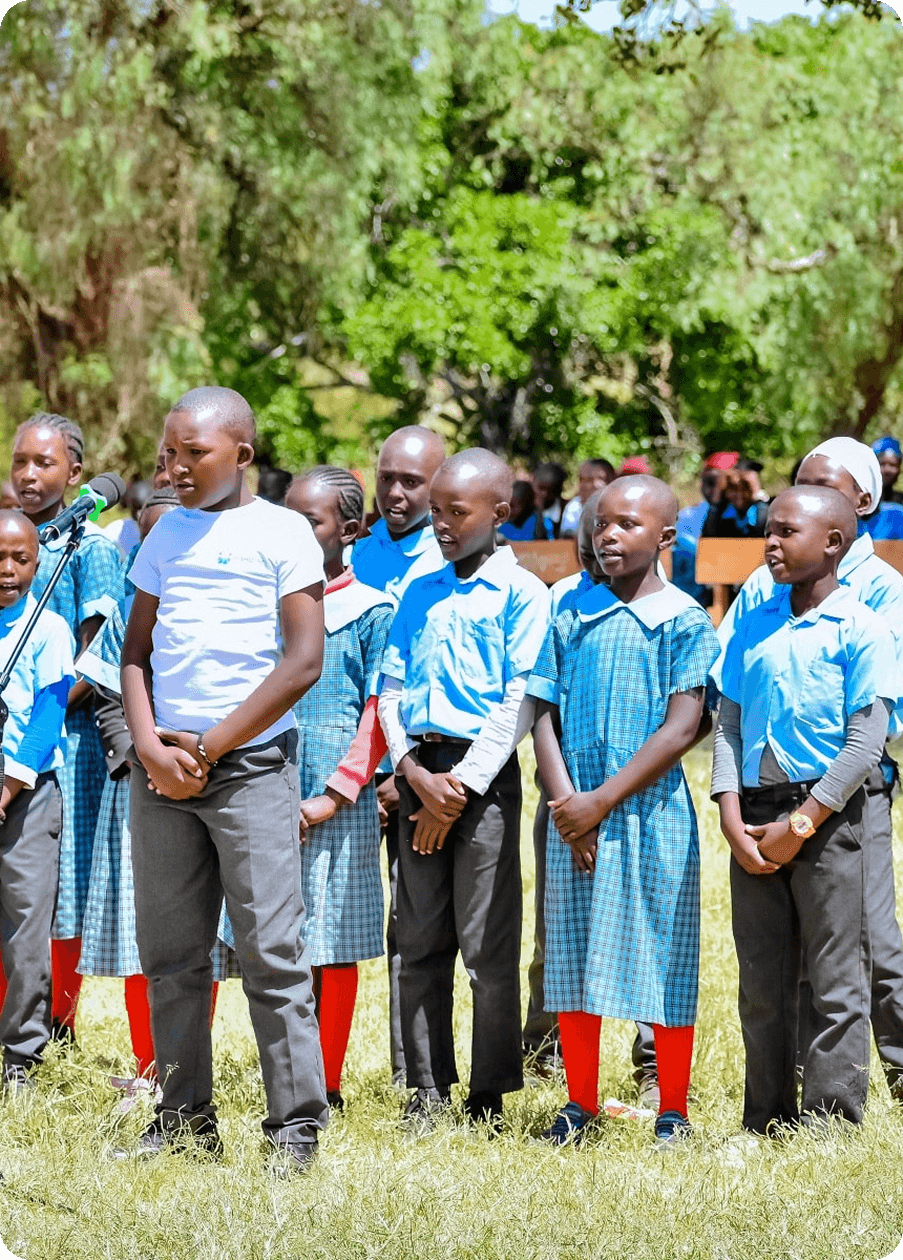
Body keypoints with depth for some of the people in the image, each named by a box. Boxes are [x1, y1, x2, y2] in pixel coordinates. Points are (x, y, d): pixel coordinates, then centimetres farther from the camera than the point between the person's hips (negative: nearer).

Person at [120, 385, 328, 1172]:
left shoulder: (282, 532, -1)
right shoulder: (167, 534, 14)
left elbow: (303, 663, -8)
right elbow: (137, 650, 14)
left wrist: (208, 749, -9)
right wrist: (151, 746, -4)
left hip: (250, 763, -5)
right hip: (163, 768, 5)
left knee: (271, 951, -7)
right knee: (170, 953, 6)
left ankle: (296, 1124, -4)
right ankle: (185, 1119, 13)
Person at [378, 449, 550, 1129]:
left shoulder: (522, 594, -1)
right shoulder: (420, 594, 16)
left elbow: (519, 700, -7)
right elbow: (390, 689, 11)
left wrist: (461, 787, -12)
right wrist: (414, 772, -5)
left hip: (483, 774, -5)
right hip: (419, 774, 5)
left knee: (488, 946, -4)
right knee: (421, 943, 6)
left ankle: (489, 1098, 3)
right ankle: (428, 1091, 12)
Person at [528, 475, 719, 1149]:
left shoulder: (685, 622, -3)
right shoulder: (574, 619, 9)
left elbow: (682, 728, -10)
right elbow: (546, 715, 8)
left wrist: (602, 800, -14)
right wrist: (564, 801, -8)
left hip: (652, 812, -4)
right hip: (575, 814, 4)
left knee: (664, 959, -1)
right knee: (573, 957, 7)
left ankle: (673, 1112, 9)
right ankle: (581, 1103, 19)